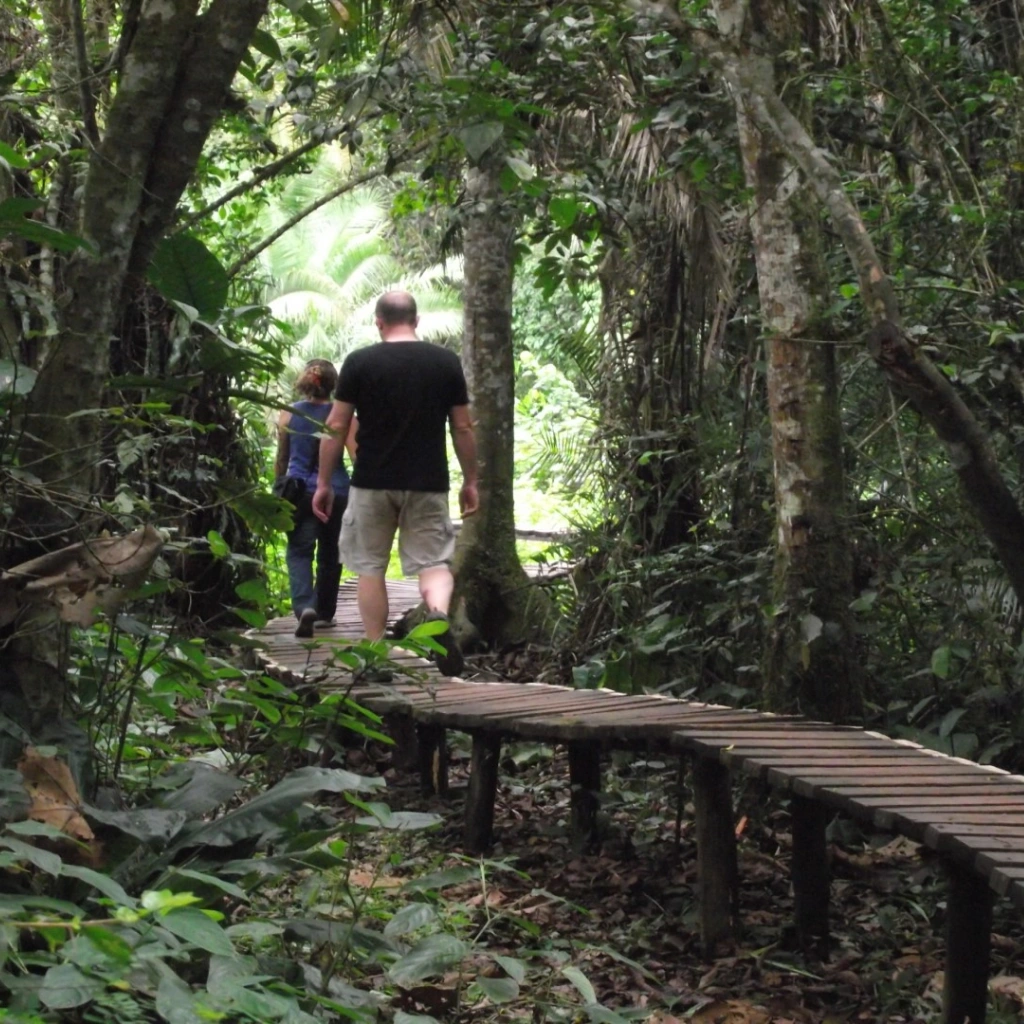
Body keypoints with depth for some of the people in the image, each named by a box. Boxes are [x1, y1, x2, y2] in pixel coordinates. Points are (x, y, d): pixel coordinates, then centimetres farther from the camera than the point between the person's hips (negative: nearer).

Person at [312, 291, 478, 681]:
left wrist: (323, 483, 6)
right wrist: (470, 481, 15)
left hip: (372, 483, -1)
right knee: (434, 561, 5)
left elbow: (336, 427, -2)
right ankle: (439, 615, -27)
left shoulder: (360, 363, -2)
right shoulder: (446, 362, 3)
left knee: (370, 568, 10)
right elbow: (463, 428, 5)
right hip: (428, 484, 1)